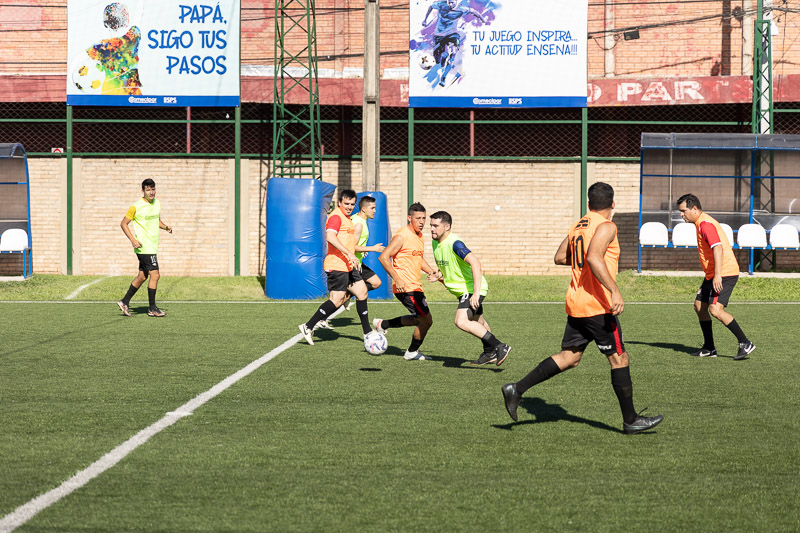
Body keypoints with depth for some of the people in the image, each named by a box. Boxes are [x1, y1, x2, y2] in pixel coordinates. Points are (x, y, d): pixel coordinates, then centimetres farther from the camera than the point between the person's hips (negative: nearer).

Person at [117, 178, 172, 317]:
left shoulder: (157, 203, 10)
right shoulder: (136, 206, -12)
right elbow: (123, 224, -5)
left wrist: (165, 227, 4)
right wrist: (133, 240, -15)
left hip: (153, 247, 8)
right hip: (144, 247, -8)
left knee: (142, 276, 12)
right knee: (155, 275, -10)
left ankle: (125, 302, 23)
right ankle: (152, 308, -2)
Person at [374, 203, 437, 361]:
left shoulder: (419, 235, 12)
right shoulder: (402, 236, -16)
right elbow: (383, 257, -20)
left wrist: (432, 272, 16)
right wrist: (397, 279, -25)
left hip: (415, 286, 10)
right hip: (405, 287, -10)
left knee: (419, 319, 22)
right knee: (426, 320, -6)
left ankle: (382, 324, 32)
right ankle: (412, 352, 12)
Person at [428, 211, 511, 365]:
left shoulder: (454, 243, -25)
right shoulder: (435, 243, 4)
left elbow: (475, 263, -35)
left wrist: (476, 293, -38)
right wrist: (438, 276, 0)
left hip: (472, 289, -10)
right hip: (463, 290, 10)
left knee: (461, 322, -26)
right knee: (478, 323, 24)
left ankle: (500, 347, -22)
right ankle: (490, 353, 43)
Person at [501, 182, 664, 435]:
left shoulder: (578, 225, 14)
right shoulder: (605, 226, -12)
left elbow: (560, 257, 21)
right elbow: (594, 258, -27)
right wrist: (614, 291, -31)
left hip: (576, 304, 8)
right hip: (597, 305, -8)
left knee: (569, 357, 11)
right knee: (619, 359, 1)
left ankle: (516, 390, 3)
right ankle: (630, 420, 6)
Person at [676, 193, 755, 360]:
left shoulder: (705, 224, -16)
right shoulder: (700, 223, 17)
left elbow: (718, 248, -26)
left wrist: (717, 275, -31)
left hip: (725, 273, -11)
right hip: (712, 275, 11)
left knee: (715, 310, -20)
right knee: (699, 306, 13)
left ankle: (745, 343, -14)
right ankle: (709, 348, 20)